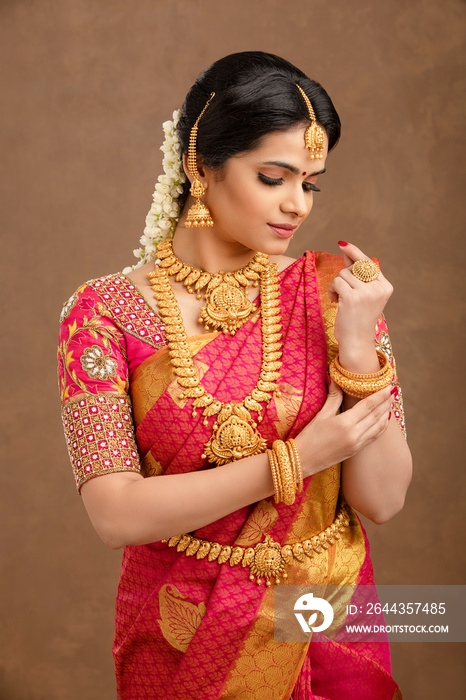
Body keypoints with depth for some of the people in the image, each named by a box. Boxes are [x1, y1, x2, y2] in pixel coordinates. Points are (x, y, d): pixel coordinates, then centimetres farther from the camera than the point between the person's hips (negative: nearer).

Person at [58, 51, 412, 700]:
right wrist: (293, 461, -21)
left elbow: (382, 499, -11)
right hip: (181, 642, -1)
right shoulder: (108, 311, -12)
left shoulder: (330, 290, -7)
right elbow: (115, 513, -18)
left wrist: (357, 344, -23)